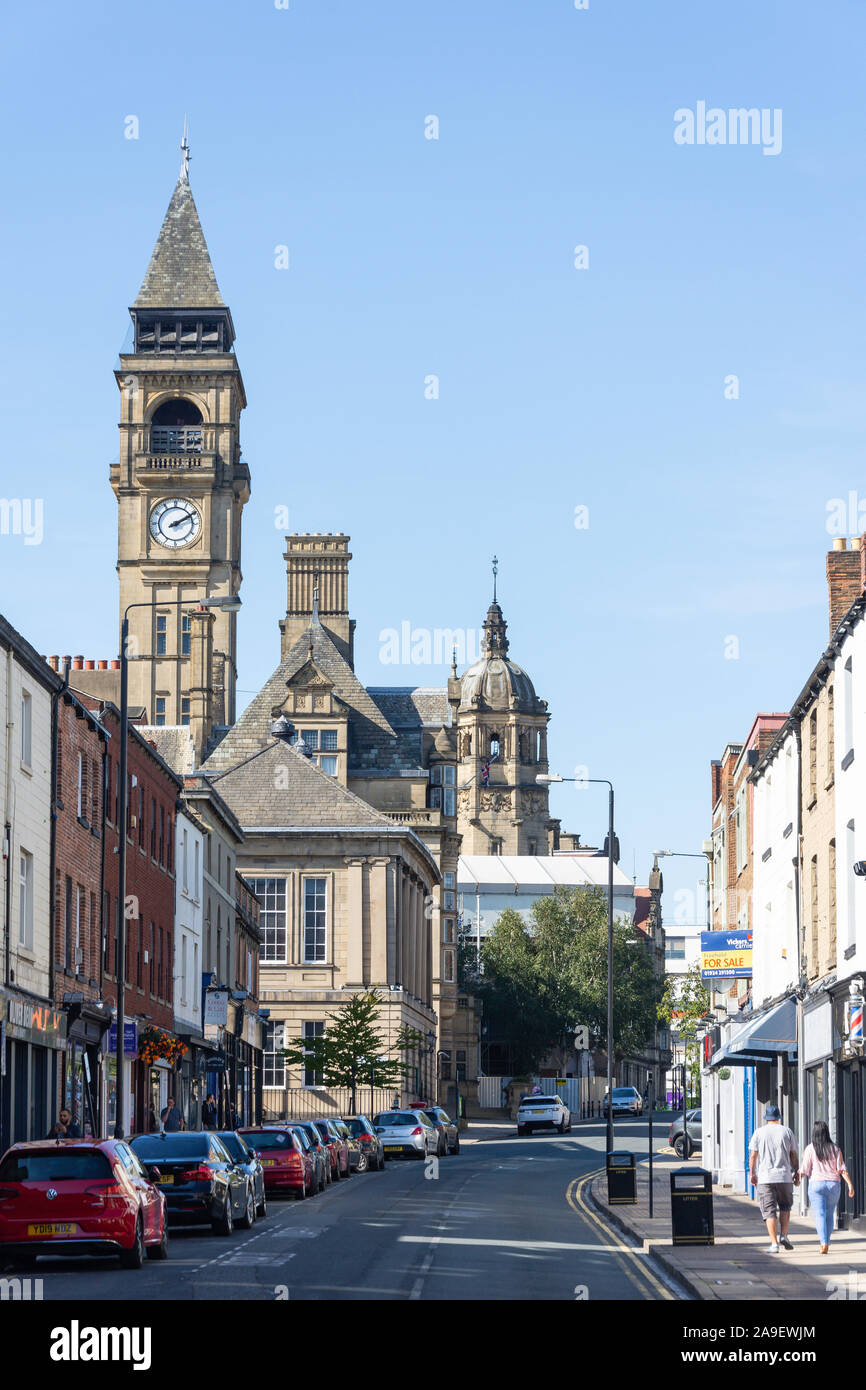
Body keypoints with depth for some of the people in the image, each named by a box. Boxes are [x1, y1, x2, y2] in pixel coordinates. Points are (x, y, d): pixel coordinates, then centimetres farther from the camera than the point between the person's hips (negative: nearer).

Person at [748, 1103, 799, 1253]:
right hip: (785, 1176, 1)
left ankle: (774, 1243, -7)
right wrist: (796, 1172, 15)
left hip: (765, 1178, -1)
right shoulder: (787, 1131, 4)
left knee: (769, 1211, -1)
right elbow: (793, 1155, 6)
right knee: (785, 1206, 20)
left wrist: (752, 1173, 10)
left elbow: (753, 1155, 0)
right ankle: (783, 1235, 6)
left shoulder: (759, 1133, 2)